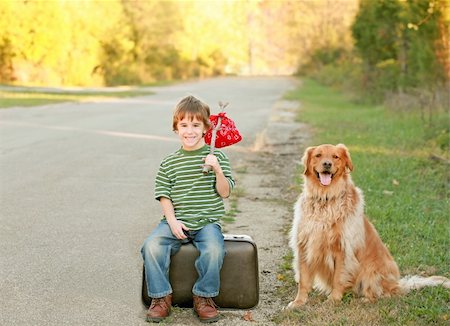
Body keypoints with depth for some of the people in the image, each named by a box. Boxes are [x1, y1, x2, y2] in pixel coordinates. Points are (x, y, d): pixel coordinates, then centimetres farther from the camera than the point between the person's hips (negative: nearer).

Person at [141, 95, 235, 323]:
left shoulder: (216, 157, 5)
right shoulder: (169, 163, 9)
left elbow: (224, 192, -1)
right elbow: (164, 195, 6)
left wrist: (218, 170, -18)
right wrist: (172, 221, -9)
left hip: (207, 222, -1)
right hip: (175, 221, 2)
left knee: (214, 249, -32)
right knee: (152, 246, -26)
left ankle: (204, 297, -8)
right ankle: (161, 297, -8)